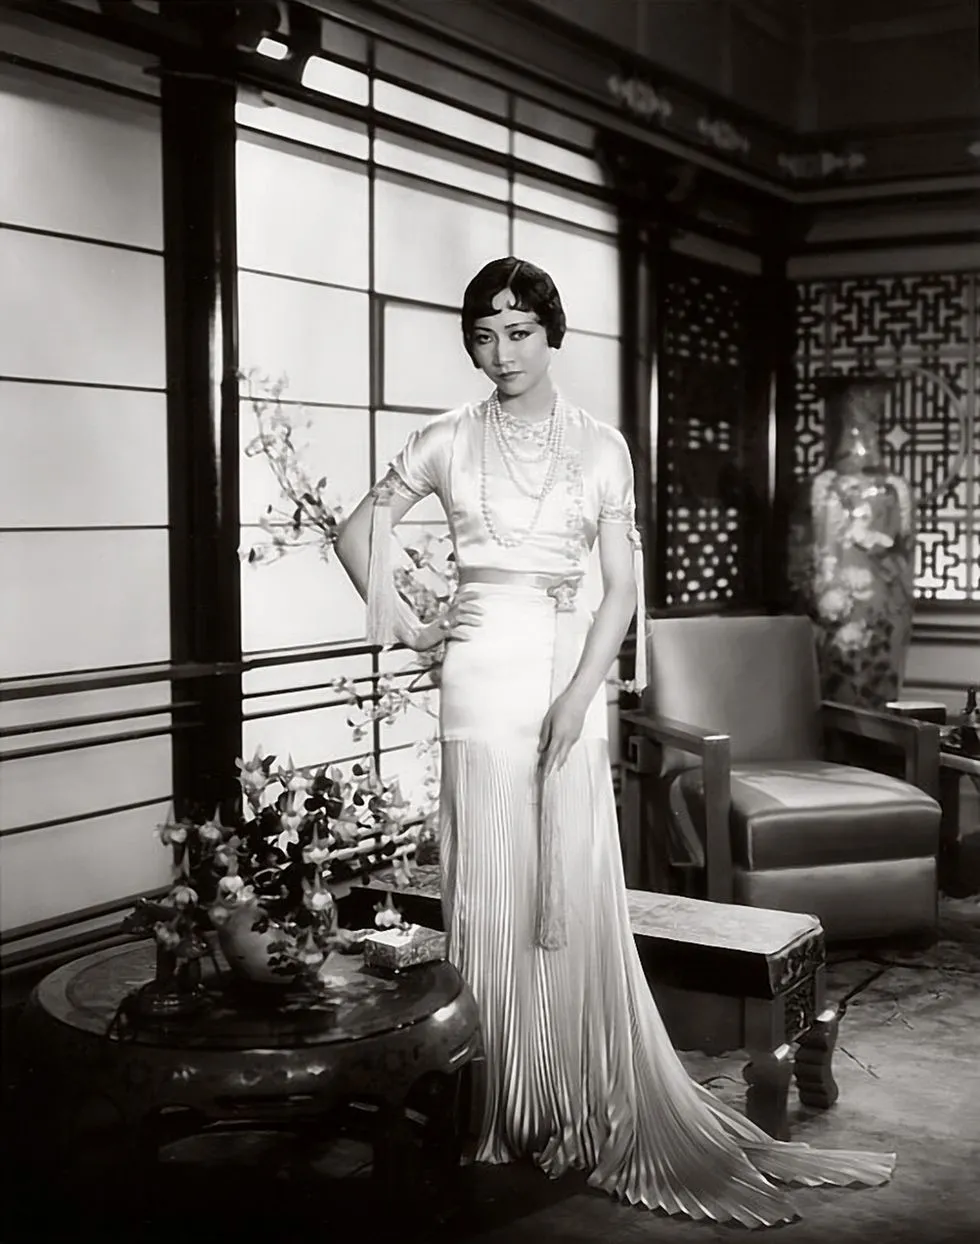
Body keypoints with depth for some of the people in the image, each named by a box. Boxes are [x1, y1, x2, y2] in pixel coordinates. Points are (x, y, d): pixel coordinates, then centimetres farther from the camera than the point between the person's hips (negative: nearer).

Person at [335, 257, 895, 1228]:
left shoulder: (601, 447, 5)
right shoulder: (447, 443, 5)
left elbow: (622, 584, 1)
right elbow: (355, 533, 14)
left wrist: (579, 694, -10)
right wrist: (404, 627, 4)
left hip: (570, 671, 1)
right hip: (481, 673, 0)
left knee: (576, 887, 2)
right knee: (490, 884, 1)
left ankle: (593, 1107, 14)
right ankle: (502, 1106, 13)